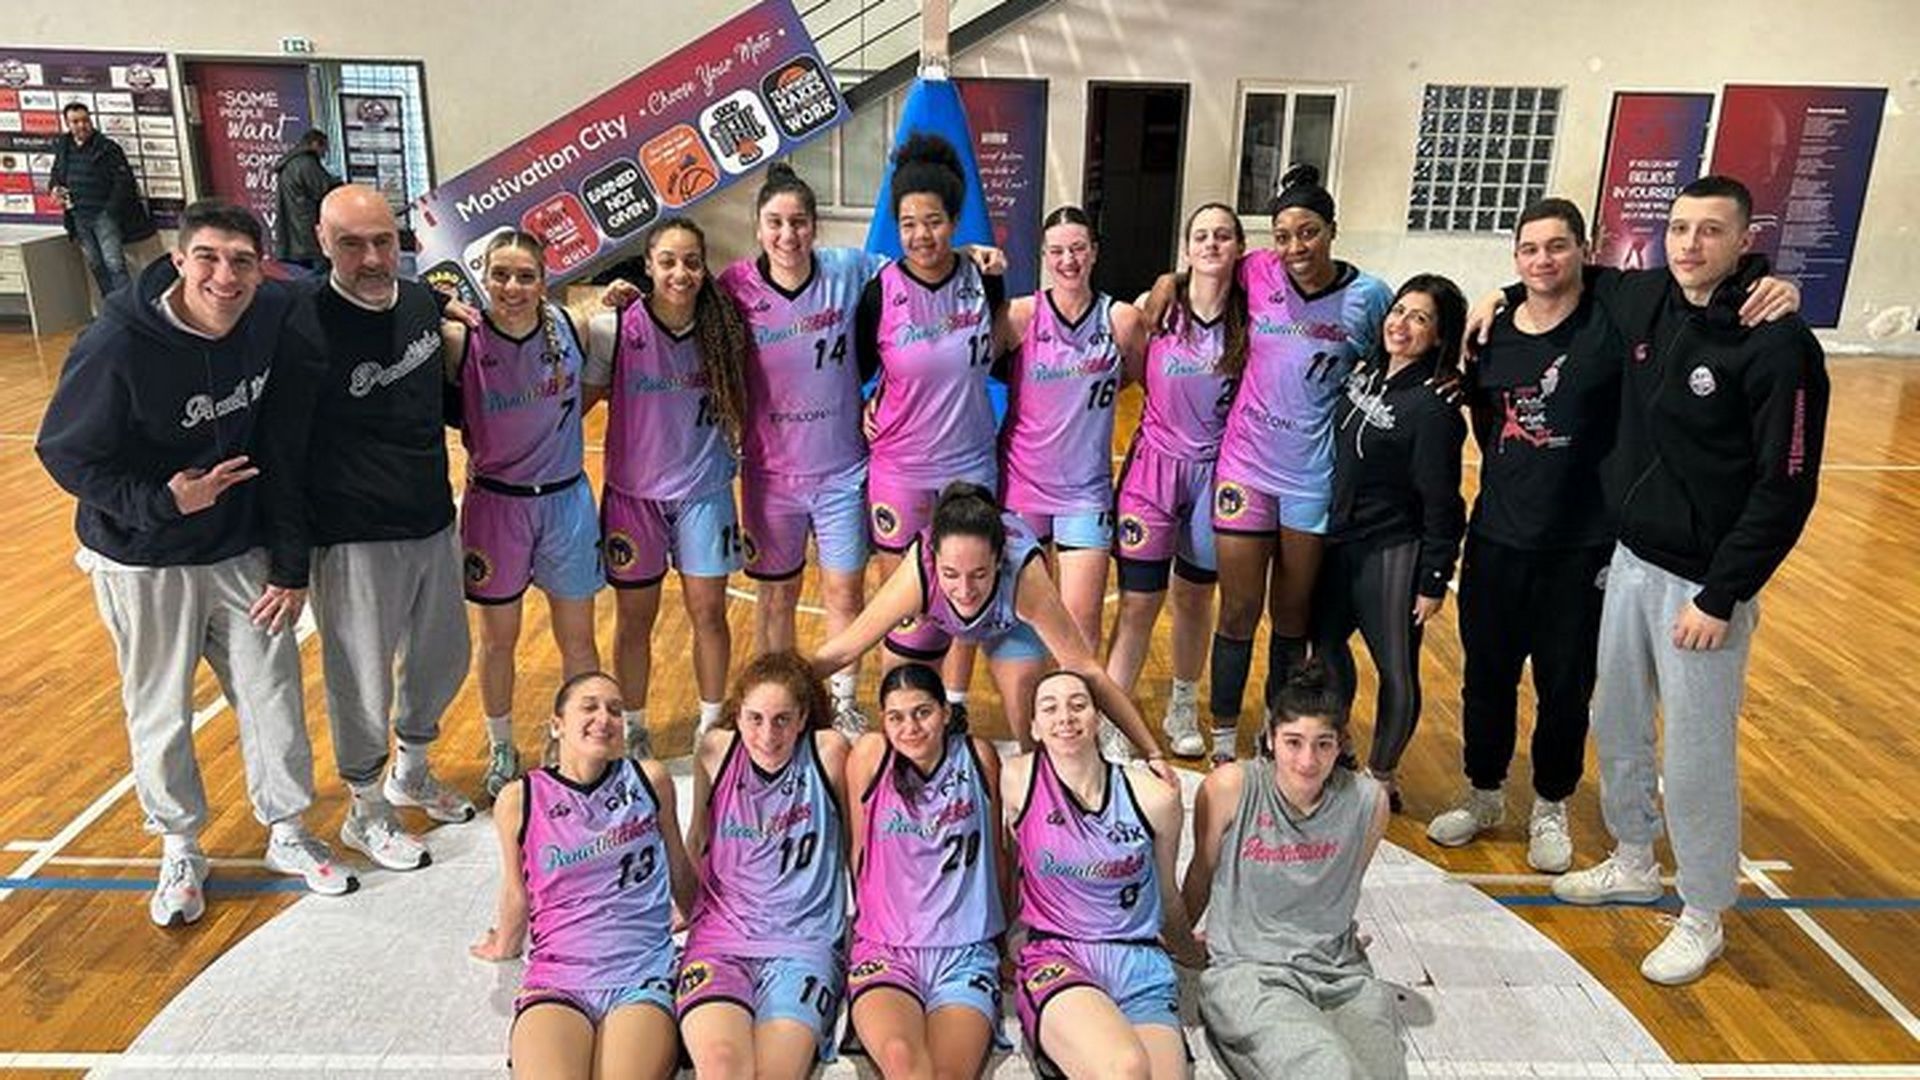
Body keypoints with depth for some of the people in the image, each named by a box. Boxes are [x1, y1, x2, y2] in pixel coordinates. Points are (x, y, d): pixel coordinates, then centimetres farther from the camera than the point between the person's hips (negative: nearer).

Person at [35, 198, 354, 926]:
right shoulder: (117, 346, -21)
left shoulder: (278, 320, -12)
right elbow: (64, 453, -12)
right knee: (160, 716, 12)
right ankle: (180, 850, 33)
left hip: (245, 556, 3)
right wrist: (161, 502, -22)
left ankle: (287, 833, 31)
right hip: (144, 565, -3)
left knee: (274, 700, 10)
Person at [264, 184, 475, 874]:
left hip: (433, 524, 7)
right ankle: (367, 813, 31)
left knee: (443, 660, 20)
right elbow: (281, 456, -15)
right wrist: (292, 563, -13)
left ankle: (412, 772, 46)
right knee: (364, 685, 7)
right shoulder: (305, 329, -19)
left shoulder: (421, 302, 0)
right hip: (355, 540, -7)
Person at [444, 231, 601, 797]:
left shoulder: (570, 328, -8)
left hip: (566, 499, 2)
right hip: (494, 501, -1)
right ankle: (501, 750, 36)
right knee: (498, 638, 14)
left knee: (577, 638, 12)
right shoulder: (459, 341, -14)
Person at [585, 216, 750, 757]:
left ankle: (711, 724, 28)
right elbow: (580, 400, -3)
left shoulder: (722, 328, -6)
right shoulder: (615, 329, -12)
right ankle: (634, 730, 29)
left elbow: (737, 405, 9)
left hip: (705, 489, 1)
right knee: (635, 617, 10)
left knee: (708, 610, 8)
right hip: (633, 490, -1)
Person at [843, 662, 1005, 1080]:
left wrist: (1004, 928, 25)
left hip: (966, 951, 1)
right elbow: (859, 851, 10)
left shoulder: (978, 756, 2)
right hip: (884, 948, 0)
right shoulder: (870, 755, -1)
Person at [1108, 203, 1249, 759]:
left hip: (1215, 469, 2)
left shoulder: (1250, 316, -3)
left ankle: (1183, 708, 35)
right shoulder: (1160, 307, -7)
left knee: (1195, 595, 16)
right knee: (1138, 601, -3)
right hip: (1155, 464, -2)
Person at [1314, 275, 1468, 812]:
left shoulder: (1434, 405, -17)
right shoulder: (1366, 374, 5)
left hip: (1393, 553, -8)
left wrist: (1434, 581, -14)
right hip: (1340, 539, 8)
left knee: (1395, 668, 4)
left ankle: (1381, 776, 23)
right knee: (1325, 642, 18)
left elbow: (1441, 501, -16)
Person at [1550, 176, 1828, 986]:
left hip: (1703, 583, -6)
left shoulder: (1778, 341, -17)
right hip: (1629, 561, 7)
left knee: (1697, 759, 3)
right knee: (1617, 728, 19)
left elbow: (1786, 487, -16)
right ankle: (1633, 862, 40)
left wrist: (1722, 597, -17)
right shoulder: (1640, 304, 1)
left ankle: (1703, 919, 23)